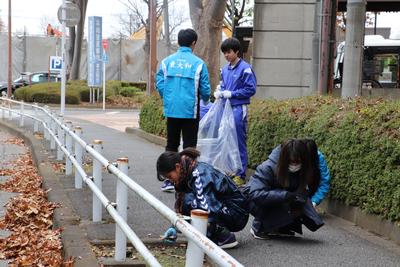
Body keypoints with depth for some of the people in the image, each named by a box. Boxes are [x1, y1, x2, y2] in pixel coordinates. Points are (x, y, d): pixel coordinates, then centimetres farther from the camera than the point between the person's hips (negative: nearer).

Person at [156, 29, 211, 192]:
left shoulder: (166, 61, 1)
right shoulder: (198, 63, -7)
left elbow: (160, 85, 2)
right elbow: (205, 89, -4)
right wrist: (205, 100, 19)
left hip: (171, 110, 3)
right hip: (190, 111, -3)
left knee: (171, 145, 14)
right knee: (189, 147, 6)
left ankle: (168, 180, 14)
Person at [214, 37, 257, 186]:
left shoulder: (245, 68, -8)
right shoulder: (225, 69, 13)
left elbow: (251, 89, -11)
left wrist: (231, 94, -14)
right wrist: (219, 92, 2)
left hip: (238, 109, -7)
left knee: (239, 142, -3)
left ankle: (241, 175, 2)